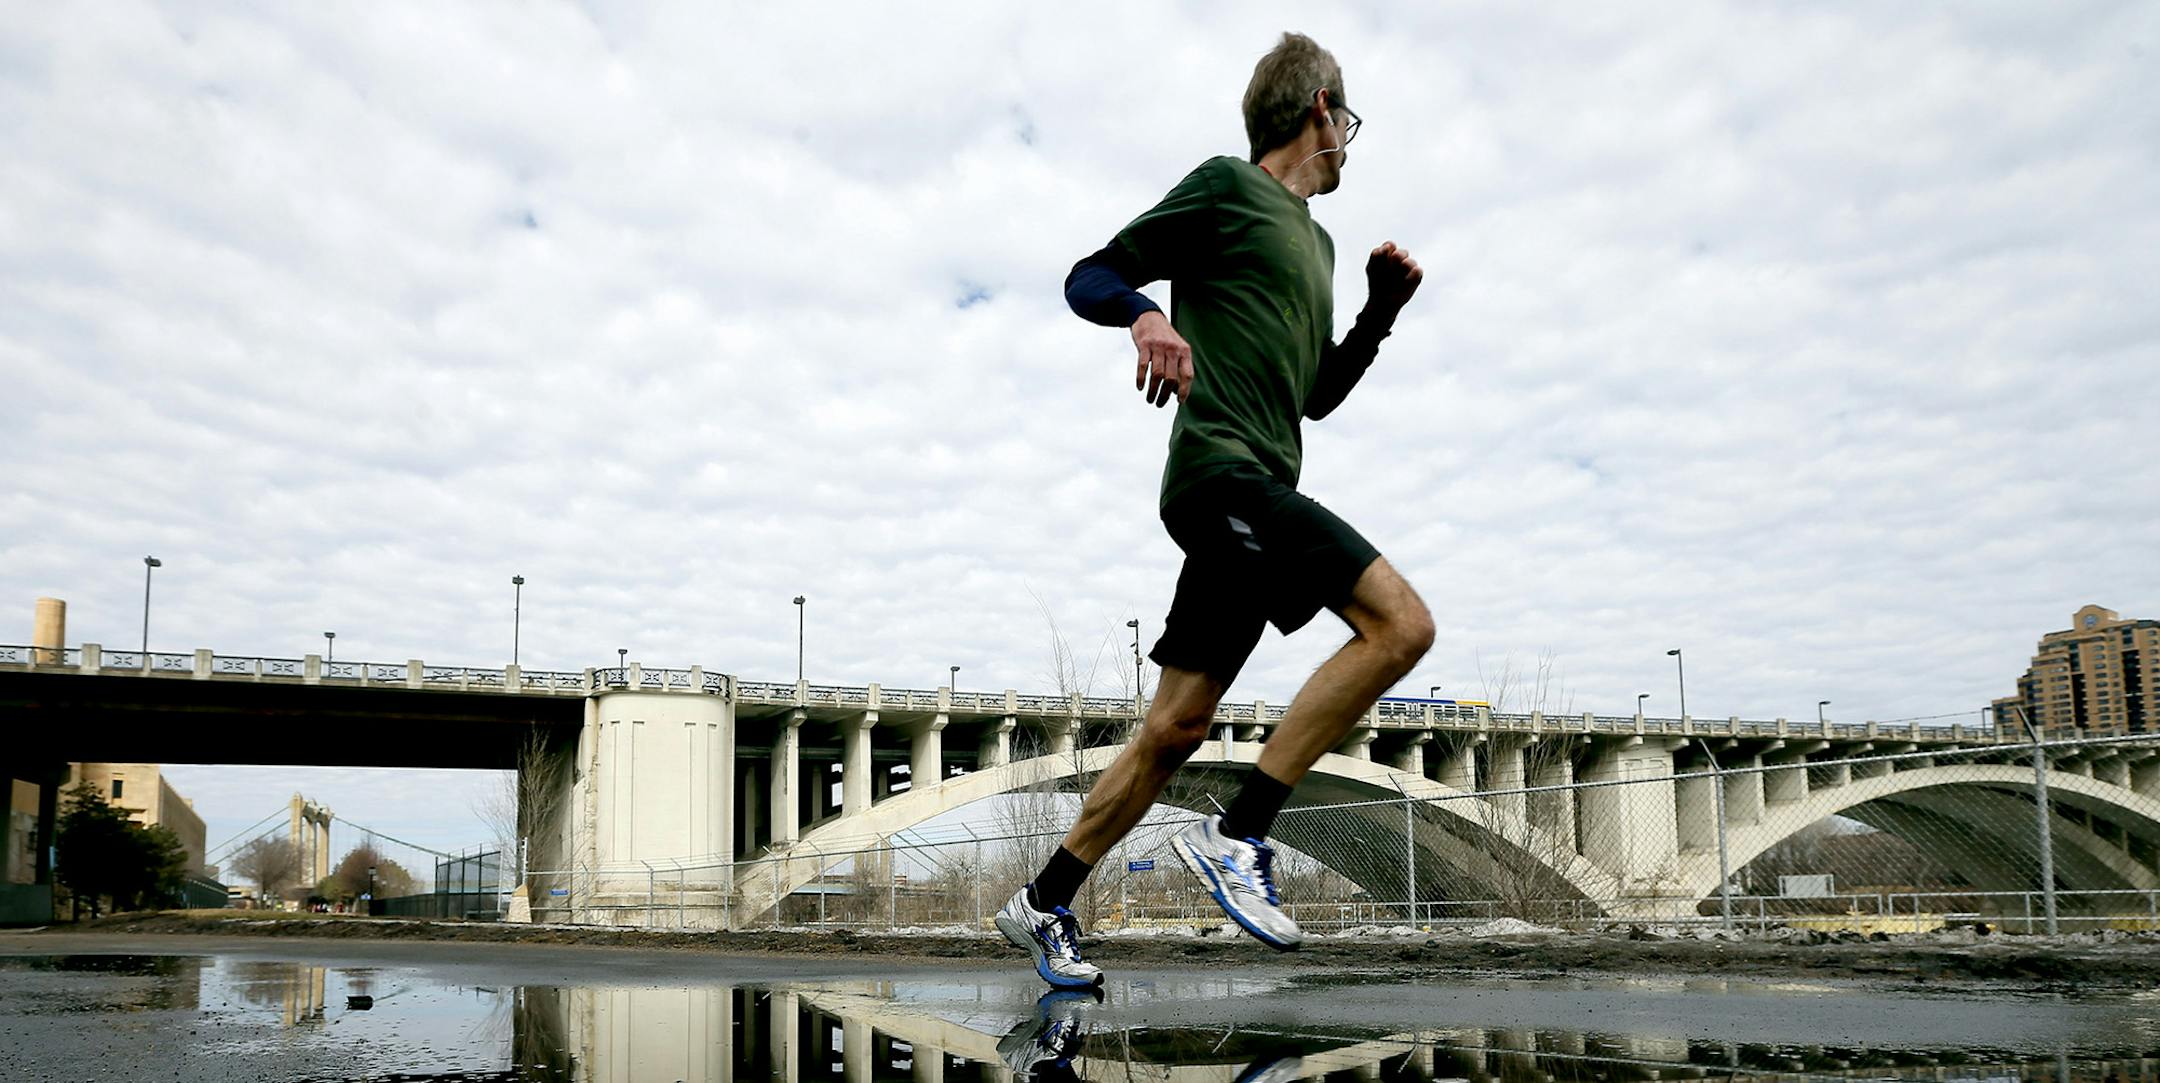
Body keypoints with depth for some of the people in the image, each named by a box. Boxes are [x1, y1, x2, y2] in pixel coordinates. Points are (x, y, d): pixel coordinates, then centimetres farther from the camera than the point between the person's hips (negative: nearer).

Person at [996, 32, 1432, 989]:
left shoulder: (1315, 241, 27)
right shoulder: (1226, 187, 3)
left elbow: (1317, 395, 31)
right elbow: (1090, 277, -1)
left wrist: (1381, 311, 18)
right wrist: (1146, 314, -22)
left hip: (1254, 494, 9)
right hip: (1221, 468, -9)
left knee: (1176, 728, 7)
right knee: (1400, 622, -20)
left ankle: (1046, 904, 16)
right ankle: (1237, 834, -18)